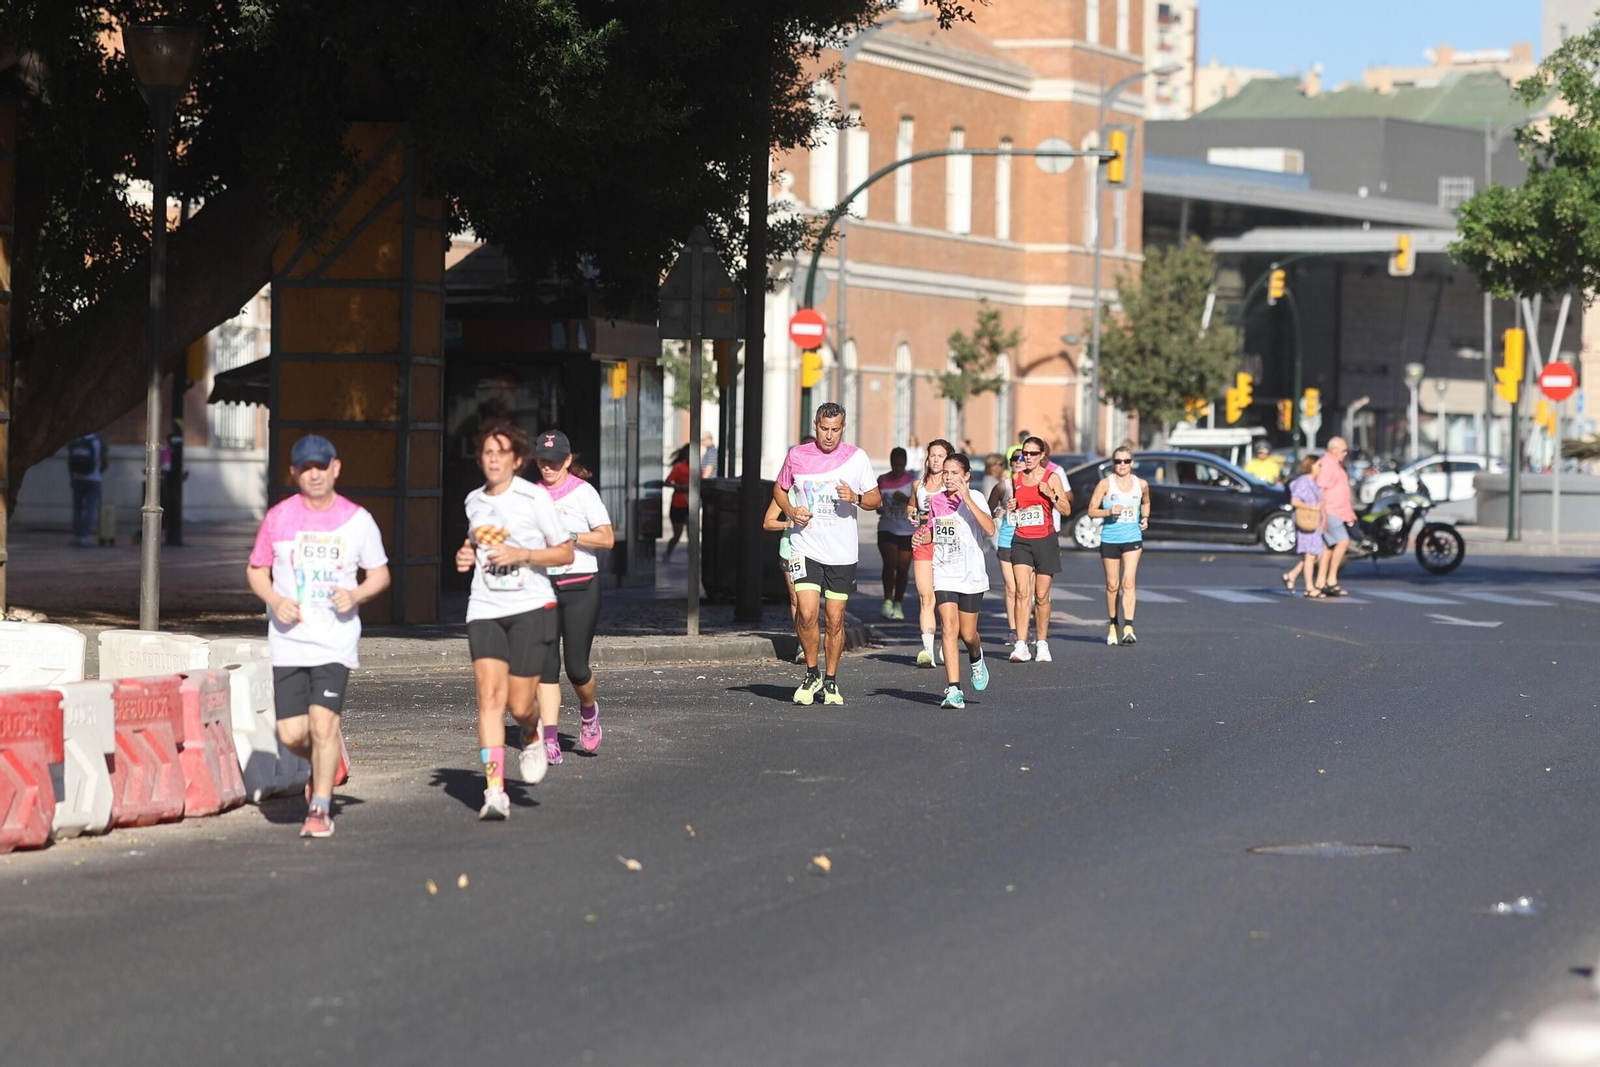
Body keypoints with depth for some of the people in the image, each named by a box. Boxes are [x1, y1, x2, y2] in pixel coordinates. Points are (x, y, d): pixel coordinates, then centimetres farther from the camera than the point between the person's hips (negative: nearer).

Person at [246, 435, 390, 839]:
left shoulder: (358, 520, 1)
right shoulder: (278, 517, 2)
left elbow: (380, 574, 11)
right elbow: (256, 569, 11)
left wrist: (356, 595, -10)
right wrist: (274, 601, -9)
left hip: (336, 641, -1)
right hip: (288, 641, 2)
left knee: (323, 722, -14)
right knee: (292, 734, -3)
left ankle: (320, 809, 1)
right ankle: (329, 762, 31)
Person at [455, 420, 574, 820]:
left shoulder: (535, 497, -5)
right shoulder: (474, 501, 10)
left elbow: (566, 553, -3)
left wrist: (520, 554, -16)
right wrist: (467, 555, 7)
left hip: (531, 607, -3)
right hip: (485, 609, 3)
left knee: (520, 704, -2)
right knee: (490, 696, -13)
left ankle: (532, 737, 36)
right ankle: (494, 791, -17)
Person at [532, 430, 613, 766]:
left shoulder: (583, 492, -3)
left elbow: (607, 538, -9)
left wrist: (568, 536, -17)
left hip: (580, 587, -4)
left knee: (576, 666, -4)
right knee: (546, 666, -5)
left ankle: (588, 711, 28)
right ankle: (550, 741, -6)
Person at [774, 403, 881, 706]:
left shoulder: (856, 457, 0)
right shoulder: (797, 455, 1)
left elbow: (876, 498, 7)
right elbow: (779, 489, 17)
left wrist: (855, 498, -14)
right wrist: (790, 511, -3)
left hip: (843, 552, 0)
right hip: (805, 547, 0)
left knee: (835, 619, 4)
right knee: (807, 614, -14)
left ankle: (831, 681, 20)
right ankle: (811, 675, 7)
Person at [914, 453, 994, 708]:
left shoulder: (974, 498, -9)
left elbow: (989, 529, -25)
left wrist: (967, 499, -30)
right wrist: (923, 537, -1)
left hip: (972, 575, -3)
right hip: (944, 575, 3)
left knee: (967, 634, 6)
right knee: (949, 628, -12)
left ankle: (976, 658, 42)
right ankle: (953, 689, -15)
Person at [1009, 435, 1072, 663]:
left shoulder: (1052, 477, 0)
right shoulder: (1016, 479, 9)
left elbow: (1067, 510, -2)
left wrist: (1052, 495, -17)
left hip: (1045, 540, -2)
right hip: (1021, 540, 2)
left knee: (1041, 596, 3)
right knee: (1022, 591, -12)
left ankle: (1042, 644, 18)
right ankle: (1021, 646, -16)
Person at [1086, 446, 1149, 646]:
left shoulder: (1141, 485, 5)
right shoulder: (1106, 484, -1)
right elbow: (1091, 511, -2)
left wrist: (1145, 517, 8)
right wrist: (1109, 511, -18)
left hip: (1132, 539, 0)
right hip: (1110, 539, 0)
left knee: (1128, 583, -13)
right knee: (1112, 585, 7)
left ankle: (1128, 628, -20)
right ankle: (1113, 625, 24)